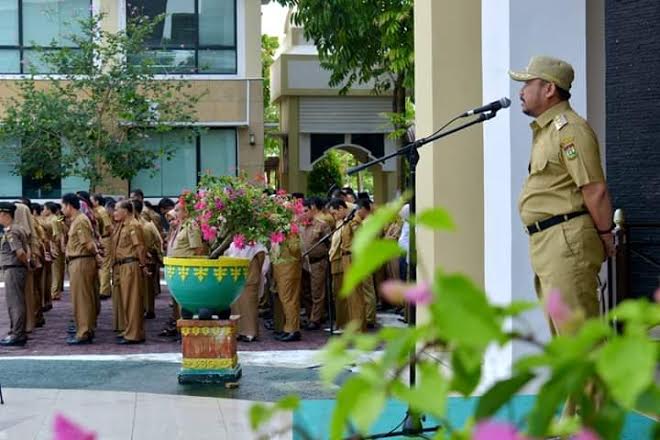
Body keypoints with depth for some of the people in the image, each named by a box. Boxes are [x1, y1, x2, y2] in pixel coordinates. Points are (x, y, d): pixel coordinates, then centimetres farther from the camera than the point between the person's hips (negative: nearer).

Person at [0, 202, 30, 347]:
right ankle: (18, 333, 21)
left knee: (15, 302, -5)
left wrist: (25, 262, -6)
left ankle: (17, 335, -2)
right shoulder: (18, 229, 14)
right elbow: (26, 248, 15)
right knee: (15, 302, 15)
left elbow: (20, 252, -22)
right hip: (16, 269, 10)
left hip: (13, 269, -10)